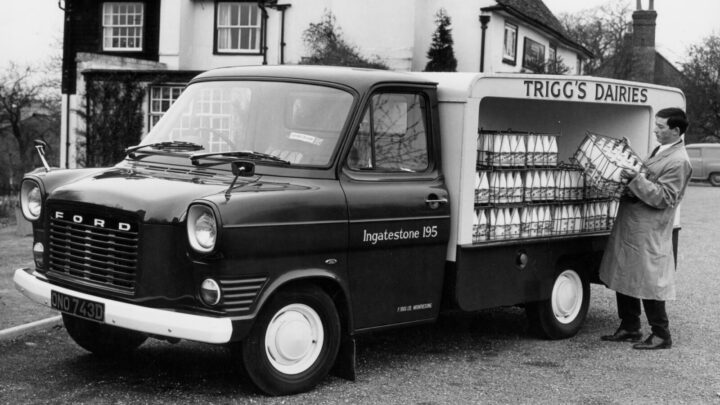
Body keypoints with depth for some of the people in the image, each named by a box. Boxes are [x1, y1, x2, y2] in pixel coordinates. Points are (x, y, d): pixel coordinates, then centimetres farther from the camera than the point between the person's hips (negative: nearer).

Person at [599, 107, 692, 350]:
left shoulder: (679, 162, -16)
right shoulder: (660, 151, 15)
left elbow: (663, 198, -21)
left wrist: (636, 179, -25)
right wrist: (630, 175, 13)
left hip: (648, 232, -10)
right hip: (630, 225, 10)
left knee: (648, 283, -3)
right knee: (623, 278, 15)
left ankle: (661, 335, 8)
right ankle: (629, 328, 25)